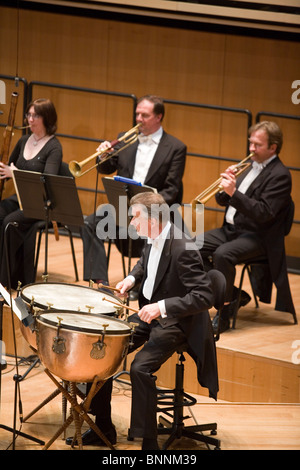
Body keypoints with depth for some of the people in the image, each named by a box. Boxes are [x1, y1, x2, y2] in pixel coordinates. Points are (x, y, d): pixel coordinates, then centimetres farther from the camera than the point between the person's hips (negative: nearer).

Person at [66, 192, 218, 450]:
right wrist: (132, 277, 5)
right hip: (149, 312, 9)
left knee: (140, 367, -28)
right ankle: (104, 429, 17)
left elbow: (204, 297, -29)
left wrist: (162, 307, -34)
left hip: (175, 321, -9)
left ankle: (149, 443, -16)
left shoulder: (184, 250, -27)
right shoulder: (153, 238, -1)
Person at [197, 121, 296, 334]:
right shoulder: (251, 166, 15)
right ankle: (232, 295, 1)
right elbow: (222, 200, 17)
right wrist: (226, 186, -6)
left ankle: (224, 314, -20)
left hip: (256, 236, -9)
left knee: (223, 254, -34)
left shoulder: (280, 175, -11)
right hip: (231, 229, 9)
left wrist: (234, 192, -27)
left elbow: (264, 213, -22)